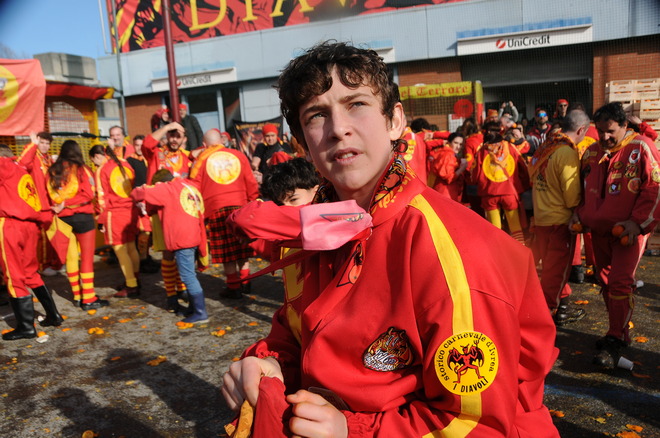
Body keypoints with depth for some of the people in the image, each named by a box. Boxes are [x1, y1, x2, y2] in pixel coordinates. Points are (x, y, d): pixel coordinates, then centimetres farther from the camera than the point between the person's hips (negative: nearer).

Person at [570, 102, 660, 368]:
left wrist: (638, 222, -17)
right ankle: (619, 332, 28)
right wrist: (579, 214, 6)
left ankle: (616, 340, 2)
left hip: (628, 231, -6)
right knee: (605, 281, 12)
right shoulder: (592, 152, 7)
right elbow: (584, 188, 18)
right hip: (599, 229, 6)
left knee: (620, 283, -9)